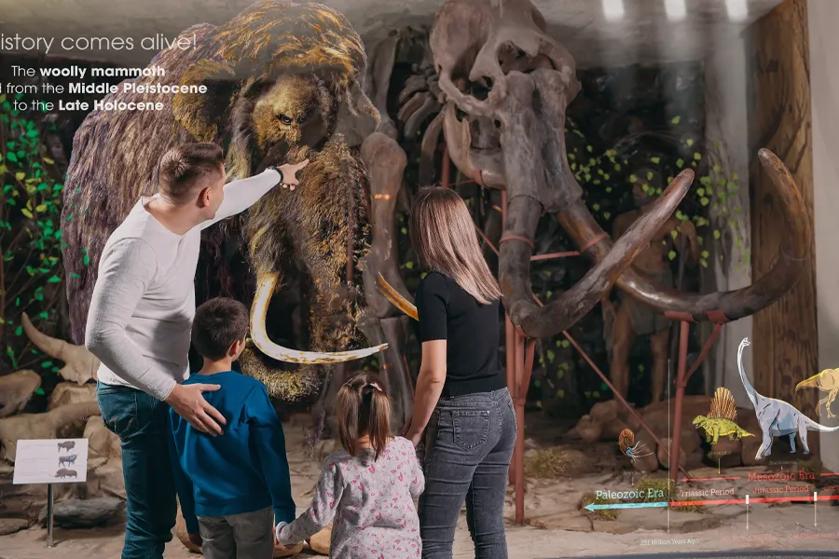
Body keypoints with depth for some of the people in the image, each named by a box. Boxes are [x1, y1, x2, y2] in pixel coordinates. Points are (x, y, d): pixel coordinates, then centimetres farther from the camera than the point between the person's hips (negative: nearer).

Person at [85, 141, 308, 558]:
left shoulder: (183, 217, 1)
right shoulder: (136, 246, -27)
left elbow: (232, 200, 25)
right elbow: (101, 335, -31)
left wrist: (276, 175, 41)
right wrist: (172, 392, -34)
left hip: (162, 390, 9)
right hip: (140, 397, -9)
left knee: (156, 516, 17)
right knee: (150, 523, -5)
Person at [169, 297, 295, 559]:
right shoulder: (251, 392, -14)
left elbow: (179, 466, 6)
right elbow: (273, 458, -13)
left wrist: (191, 521, 16)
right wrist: (285, 514, -5)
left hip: (206, 508, 4)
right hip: (251, 505, -4)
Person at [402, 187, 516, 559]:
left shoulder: (434, 286, -15)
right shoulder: (485, 280, 9)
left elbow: (434, 374, -18)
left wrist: (413, 431, -6)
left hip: (462, 417, -8)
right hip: (500, 409, 8)